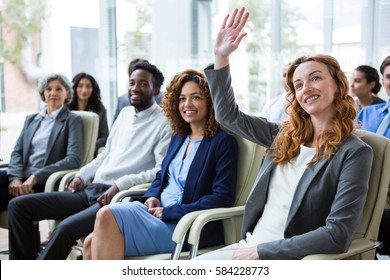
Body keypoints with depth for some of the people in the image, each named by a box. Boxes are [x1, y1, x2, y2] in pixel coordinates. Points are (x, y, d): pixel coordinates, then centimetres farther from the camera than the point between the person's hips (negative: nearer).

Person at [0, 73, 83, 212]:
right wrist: (15, 177, -9)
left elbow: (74, 159, -8)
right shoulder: (31, 119, 22)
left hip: (43, 183, -5)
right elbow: (17, 151, 13)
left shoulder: (72, 120, 5)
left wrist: (36, 177, -16)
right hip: (21, 176, 5)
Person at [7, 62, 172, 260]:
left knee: (66, 228, -33)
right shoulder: (125, 113, 19)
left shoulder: (164, 123, -5)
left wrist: (122, 184, -22)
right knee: (19, 205, -1)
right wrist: (83, 176, 11)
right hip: (90, 190, 9)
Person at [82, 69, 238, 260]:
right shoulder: (179, 137, 18)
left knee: (107, 215, -24)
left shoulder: (223, 142, -5)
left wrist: (168, 212, -15)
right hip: (156, 210, 7)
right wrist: (152, 196, 3)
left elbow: (222, 198, -13)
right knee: (91, 244, -13)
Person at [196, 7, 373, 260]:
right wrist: (221, 57, 7)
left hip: (288, 259, -6)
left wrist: (260, 251, -17)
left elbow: (338, 235, -17)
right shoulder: (285, 136, 8)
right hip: (249, 247, 6)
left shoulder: (354, 152, -9)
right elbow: (229, 114, 18)